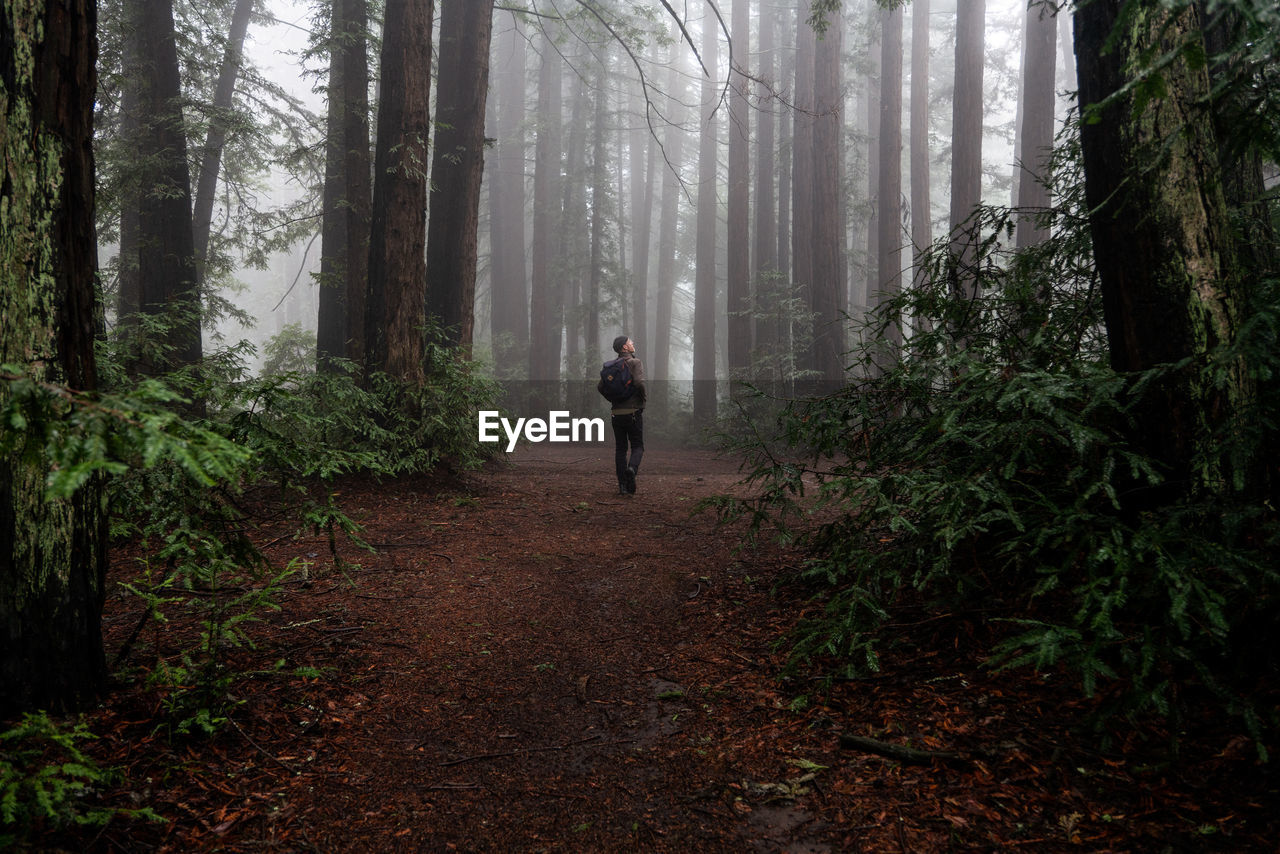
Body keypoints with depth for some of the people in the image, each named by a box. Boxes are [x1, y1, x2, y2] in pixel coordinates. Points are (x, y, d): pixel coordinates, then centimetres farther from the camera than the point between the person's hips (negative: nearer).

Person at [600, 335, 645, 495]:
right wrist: (645, 397, -5)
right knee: (637, 447, 5)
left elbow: (600, 387, 6)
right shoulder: (635, 363, -6)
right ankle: (632, 468, -26)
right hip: (634, 412, -4)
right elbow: (639, 382, -22)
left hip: (617, 413, 4)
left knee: (620, 449, 8)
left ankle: (622, 486, 3)